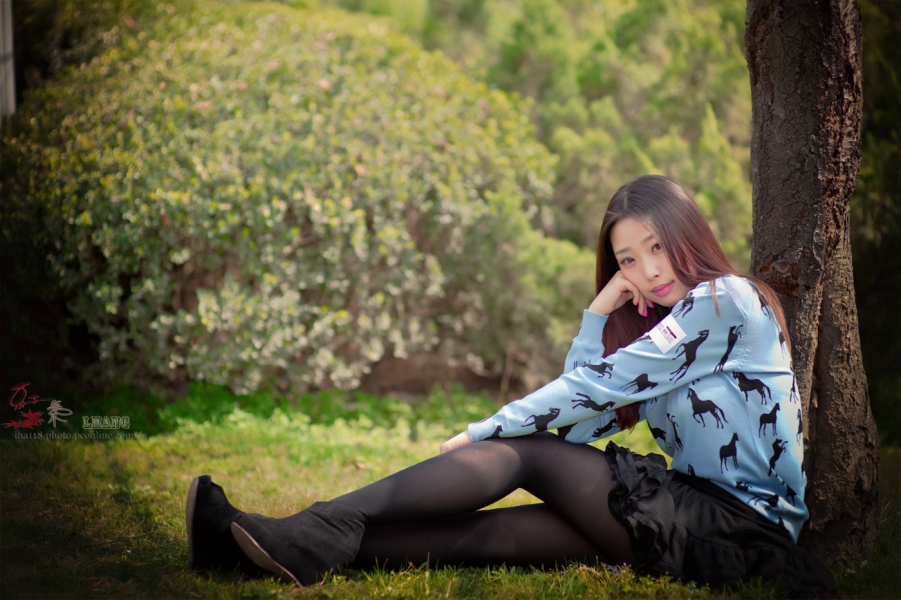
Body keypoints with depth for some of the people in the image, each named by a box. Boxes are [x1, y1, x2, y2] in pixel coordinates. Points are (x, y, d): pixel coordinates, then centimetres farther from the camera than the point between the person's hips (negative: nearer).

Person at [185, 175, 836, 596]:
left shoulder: (727, 299, -7)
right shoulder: (654, 327, 20)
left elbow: (598, 384, -13)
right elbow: (579, 427, 7)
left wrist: (483, 434, -7)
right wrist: (600, 313, 5)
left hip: (746, 524, -7)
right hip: (696, 517, 7)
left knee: (522, 452, -16)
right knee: (493, 530, -13)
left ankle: (321, 536, -25)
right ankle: (313, 543, -23)